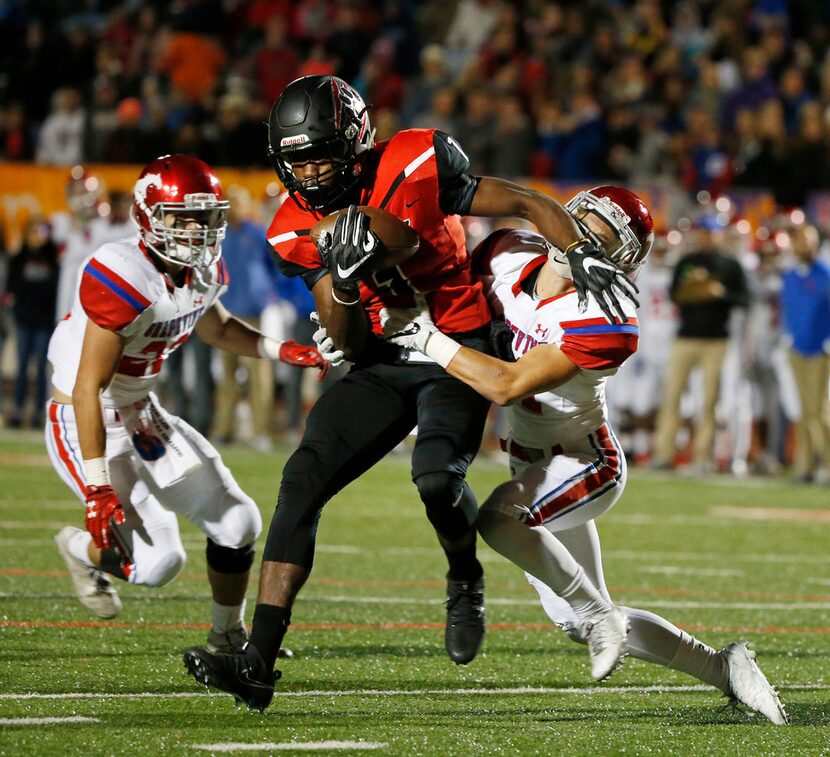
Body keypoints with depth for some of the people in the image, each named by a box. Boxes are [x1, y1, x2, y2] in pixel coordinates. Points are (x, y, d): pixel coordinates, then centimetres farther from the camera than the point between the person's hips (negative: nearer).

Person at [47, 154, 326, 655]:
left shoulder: (205, 271, -2)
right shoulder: (125, 279, -28)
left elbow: (214, 325, 24)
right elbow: (89, 387, -27)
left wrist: (277, 350, 7)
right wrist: (98, 489, -27)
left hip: (142, 415, 8)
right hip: (86, 422, -8)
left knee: (238, 524, 6)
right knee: (156, 561, -16)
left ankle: (228, 637, 29)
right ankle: (83, 549, 18)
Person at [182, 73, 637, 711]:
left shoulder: (415, 166, -16)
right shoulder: (298, 231, -3)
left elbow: (526, 204, -6)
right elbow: (352, 347, -3)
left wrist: (584, 253, -22)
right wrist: (342, 276, -22)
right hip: (383, 364, 4)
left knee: (436, 476, -31)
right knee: (304, 478, -13)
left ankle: (466, 582, 5)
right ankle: (259, 663, -15)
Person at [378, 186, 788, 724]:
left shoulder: (603, 322, -27)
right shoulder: (510, 255, -7)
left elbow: (508, 385, -31)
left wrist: (426, 337, -28)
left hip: (584, 463, -8)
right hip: (532, 464, 8)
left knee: (497, 519, -36)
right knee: (581, 624, 10)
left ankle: (600, 615, -18)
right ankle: (722, 668, 23)